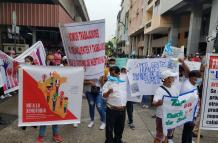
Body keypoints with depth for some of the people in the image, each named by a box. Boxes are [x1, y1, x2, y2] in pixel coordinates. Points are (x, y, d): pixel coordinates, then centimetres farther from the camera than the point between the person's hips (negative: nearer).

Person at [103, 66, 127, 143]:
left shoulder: (124, 82, 6)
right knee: (110, 127, 7)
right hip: (112, 109, -4)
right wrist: (108, 92, -32)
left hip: (122, 109, 4)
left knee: (120, 127, 20)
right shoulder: (108, 83, -6)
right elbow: (104, 95, -13)